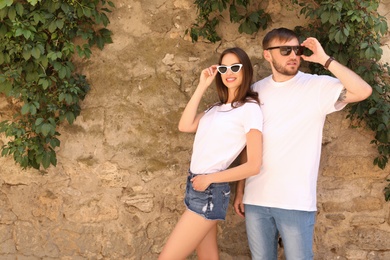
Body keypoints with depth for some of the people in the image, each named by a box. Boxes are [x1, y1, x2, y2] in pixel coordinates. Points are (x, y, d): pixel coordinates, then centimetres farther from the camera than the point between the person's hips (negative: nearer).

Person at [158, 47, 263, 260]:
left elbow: (254, 165, -14)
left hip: (210, 191, -8)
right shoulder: (217, 107, 14)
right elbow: (185, 126, 1)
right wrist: (202, 86, 1)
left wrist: (209, 178, -10)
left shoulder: (249, 108, -10)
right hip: (196, 186, 8)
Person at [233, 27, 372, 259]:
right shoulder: (256, 91, 7)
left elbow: (363, 91, -20)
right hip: (255, 199, 3)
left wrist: (325, 59, -17)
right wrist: (240, 190, 12)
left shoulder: (316, 87, -4)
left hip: (296, 201, -3)